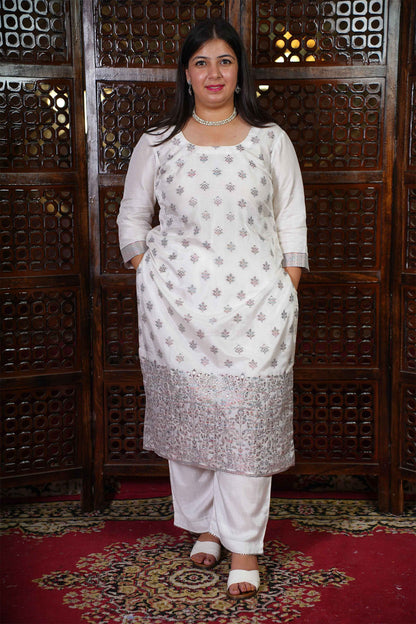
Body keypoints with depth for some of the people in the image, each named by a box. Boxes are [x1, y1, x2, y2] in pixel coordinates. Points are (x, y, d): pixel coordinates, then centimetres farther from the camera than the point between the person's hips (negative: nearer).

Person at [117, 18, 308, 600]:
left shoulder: (271, 140, 8)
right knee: (186, 413, 6)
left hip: (253, 301, -1)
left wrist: (287, 290, 0)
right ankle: (205, 525, 25)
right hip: (176, 303, 1)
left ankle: (243, 542, 8)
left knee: (247, 417, -3)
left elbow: (291, 222, 9)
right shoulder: (157, 142, 8)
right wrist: (146, 275, 4)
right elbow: (132, 216, 16)